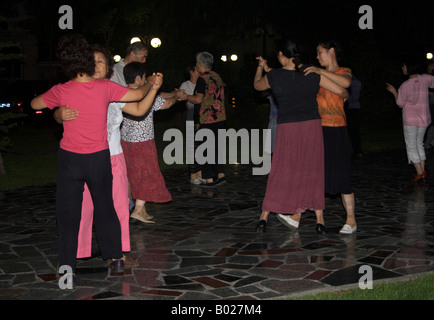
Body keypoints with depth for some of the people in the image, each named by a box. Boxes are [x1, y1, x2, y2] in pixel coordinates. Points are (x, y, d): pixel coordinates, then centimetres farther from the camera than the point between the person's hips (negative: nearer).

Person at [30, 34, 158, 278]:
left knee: (68, 212, 9)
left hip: (70, 158, -2)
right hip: (99, 158, 2)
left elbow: (35, 104, 4)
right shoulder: (104, 87, -10)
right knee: (105, 208, 16)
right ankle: (116, 258, 23)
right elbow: (137, 95, 0)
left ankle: (67, 264, 10)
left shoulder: (61, 91, -13)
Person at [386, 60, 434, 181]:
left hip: (410, 120, -4)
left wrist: (394, 91, 7)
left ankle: (419, 172, -5)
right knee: (419, 144, 19)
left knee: (411, 146, 3)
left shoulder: (404, 86, -13)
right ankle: (422, 170, 14)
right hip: (424, 118, 4)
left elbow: (400, 104, -3)